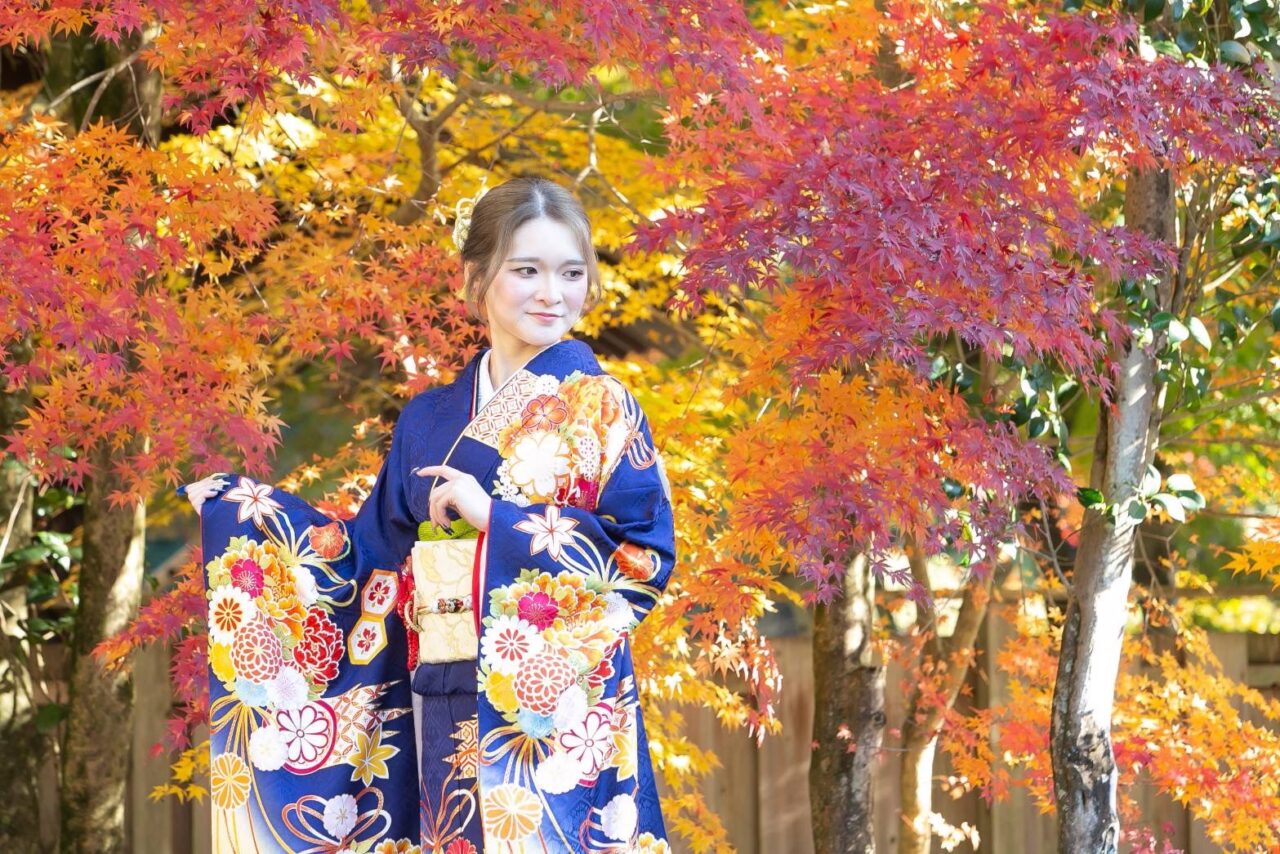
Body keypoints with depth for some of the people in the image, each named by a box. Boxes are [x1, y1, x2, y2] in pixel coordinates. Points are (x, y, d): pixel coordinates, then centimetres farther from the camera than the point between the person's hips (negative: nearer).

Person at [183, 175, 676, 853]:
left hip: (563, 718, -4)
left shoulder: (602, 408, -1)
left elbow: (648, 555, -9)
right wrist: (234, 507, 13)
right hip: (446, 717, 4)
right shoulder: (428, 421, 12)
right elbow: (374, 559, 15)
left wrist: (493, 515, -13)